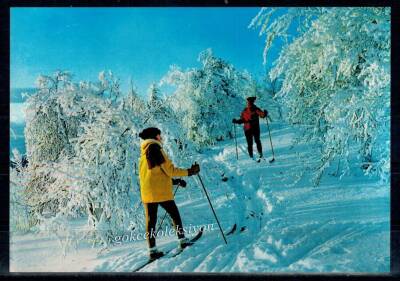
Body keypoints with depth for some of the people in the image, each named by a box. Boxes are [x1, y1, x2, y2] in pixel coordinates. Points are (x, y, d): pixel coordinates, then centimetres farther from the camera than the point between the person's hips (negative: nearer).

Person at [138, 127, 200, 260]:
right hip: (161, 192, -7)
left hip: (146, 193, 7)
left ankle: (152, 250, 4)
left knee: (150, 220, 5)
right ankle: (182, 240, 16)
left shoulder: (144, 153, 17)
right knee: (175, 215, 10)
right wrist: (189, 172, -6)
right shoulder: (155, 149, -9)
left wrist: (175, 181, 24)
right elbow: (169, 169, -13)